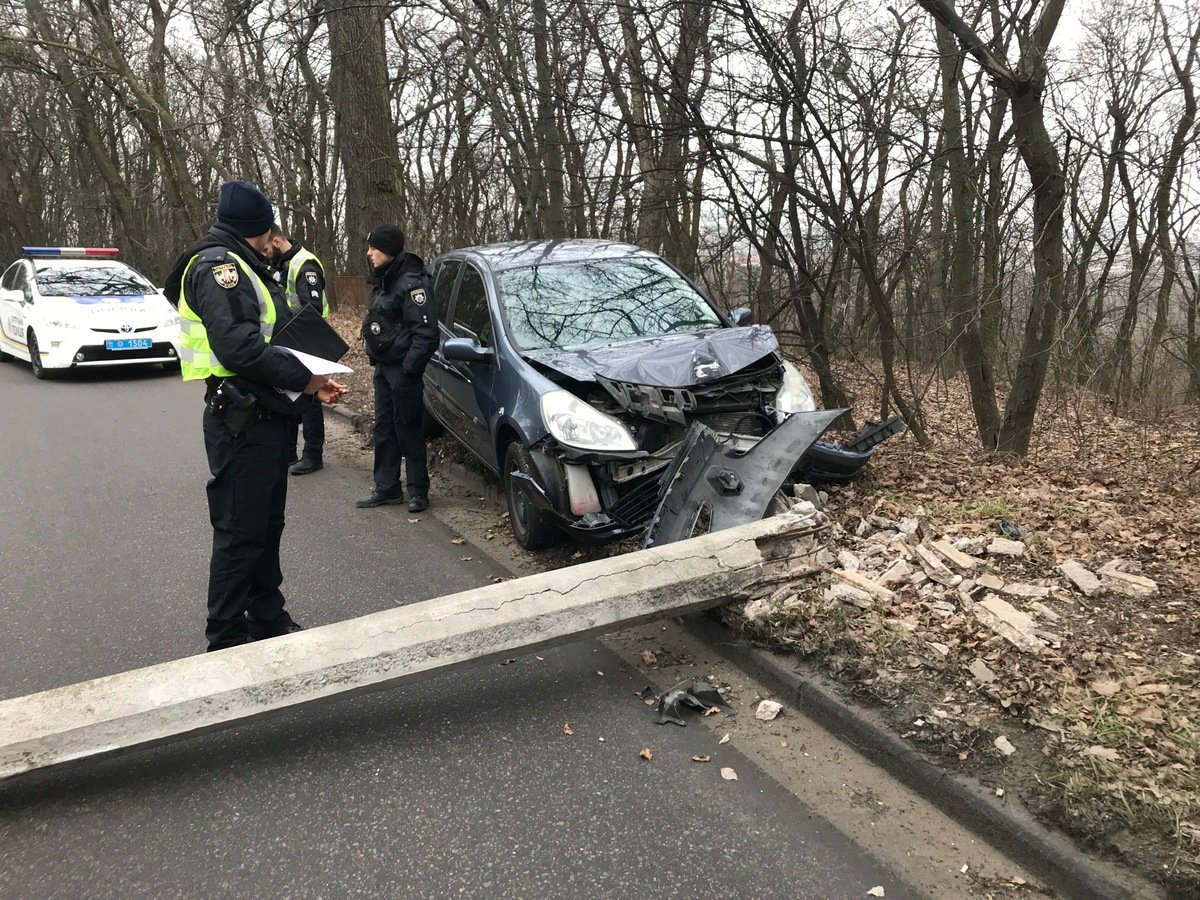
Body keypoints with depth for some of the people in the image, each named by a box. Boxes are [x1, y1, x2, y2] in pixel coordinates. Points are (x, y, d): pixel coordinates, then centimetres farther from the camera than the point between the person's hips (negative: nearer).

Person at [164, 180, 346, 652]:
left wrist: (309, 382, 5)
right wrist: (303, 378, -16)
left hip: (267, 418, 11)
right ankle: (227, 640, 8)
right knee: (240, 532, -3)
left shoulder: (244, 268, 21)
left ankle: (268, 618, 31)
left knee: (267, 525, 18)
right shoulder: (218, 265, -12)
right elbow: (239, 347, -25)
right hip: (242, 422, -10)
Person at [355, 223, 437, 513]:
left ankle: (418, 490, 9)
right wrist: (374, 357, 14)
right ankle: (386, 488, 21)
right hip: (383, 366, 9)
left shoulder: (411, 282, -16)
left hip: (401, 368, -9)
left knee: (408, 429, -1)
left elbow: (426, 332, -22)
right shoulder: (383, 280, 12)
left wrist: (409, 367, -21)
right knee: (384, 427, 12)